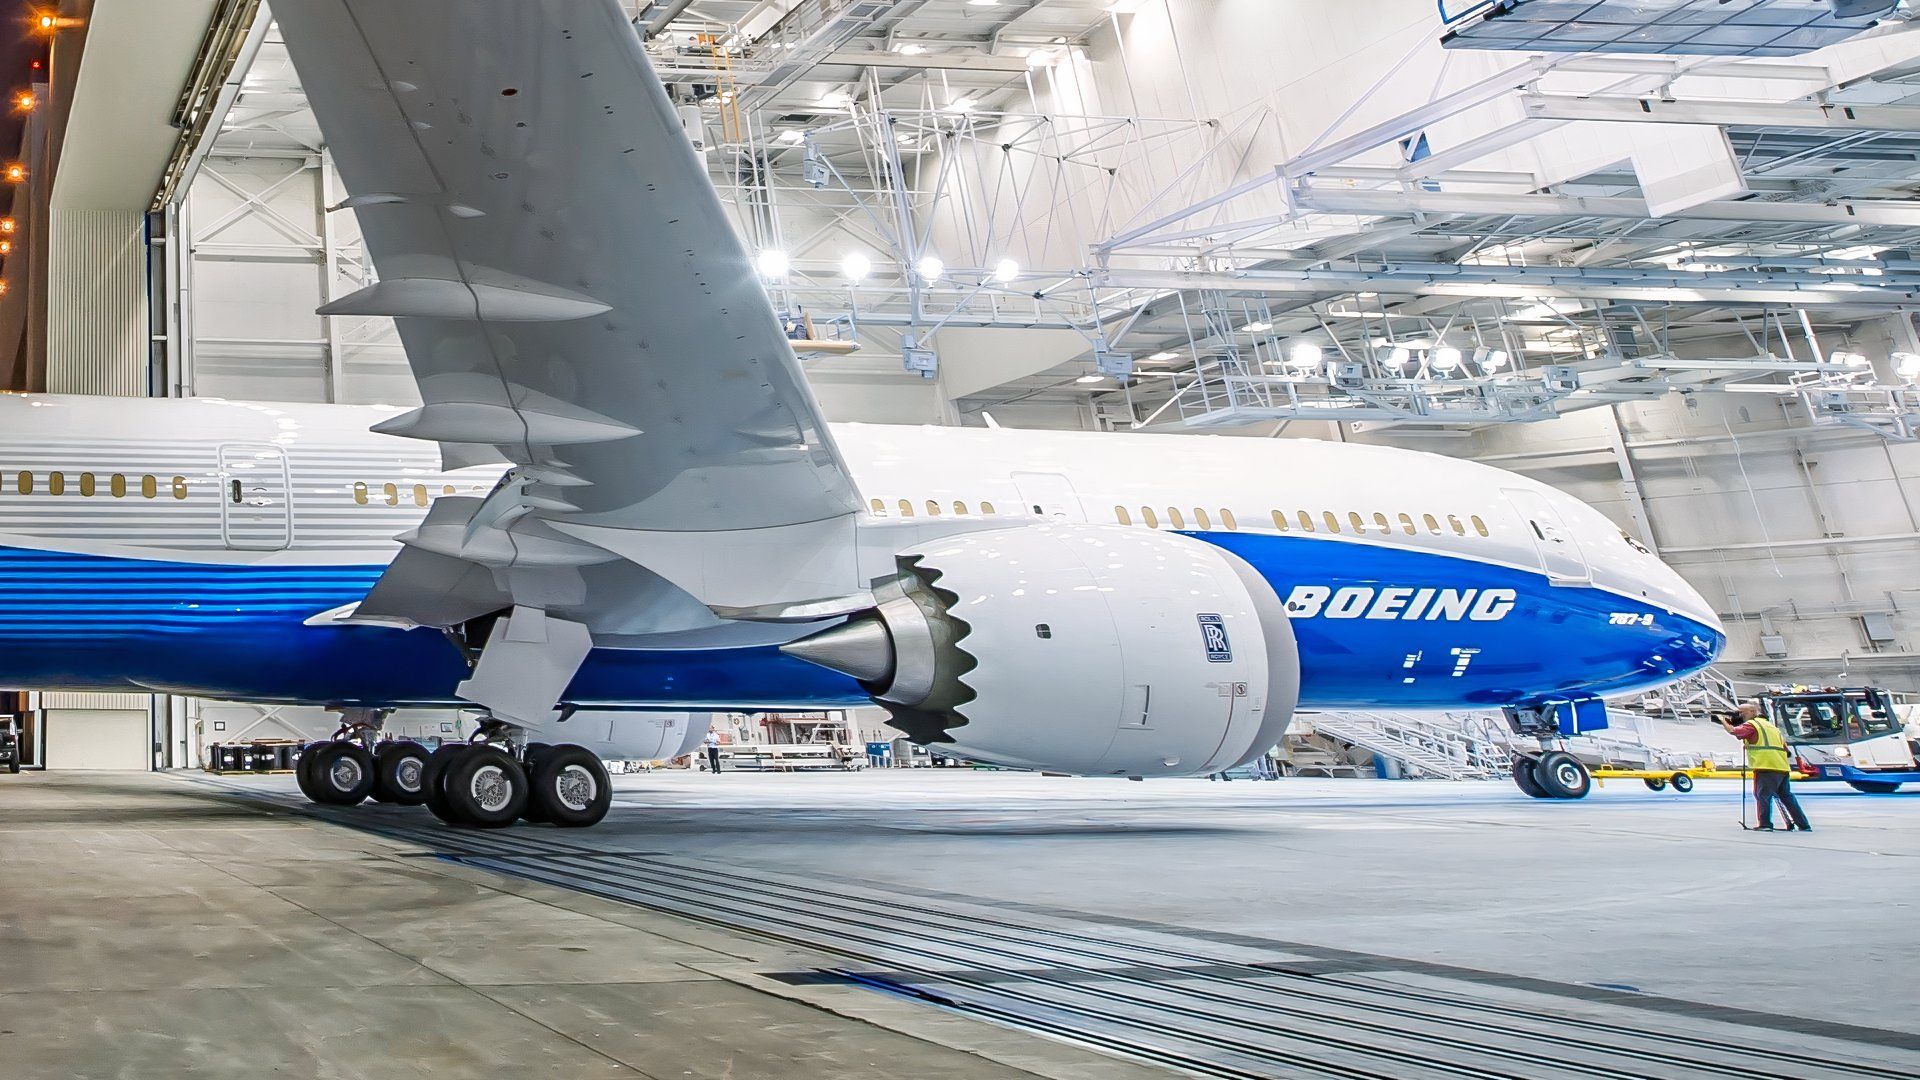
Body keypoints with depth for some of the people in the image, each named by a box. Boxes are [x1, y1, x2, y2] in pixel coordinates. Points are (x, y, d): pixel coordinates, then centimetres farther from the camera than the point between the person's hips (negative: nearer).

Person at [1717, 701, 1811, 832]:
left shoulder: (1751, 724, 0)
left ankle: (1765, 824, -15)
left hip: (1766, 767, -8)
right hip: (1782, 767, 8)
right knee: (1787, 797, 12)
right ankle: (1804, 825, 12)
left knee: (1763, 795, -6)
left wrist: (1723, 720, 6)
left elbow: (1733, 731, -12)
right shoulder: (1770, 724, 26)